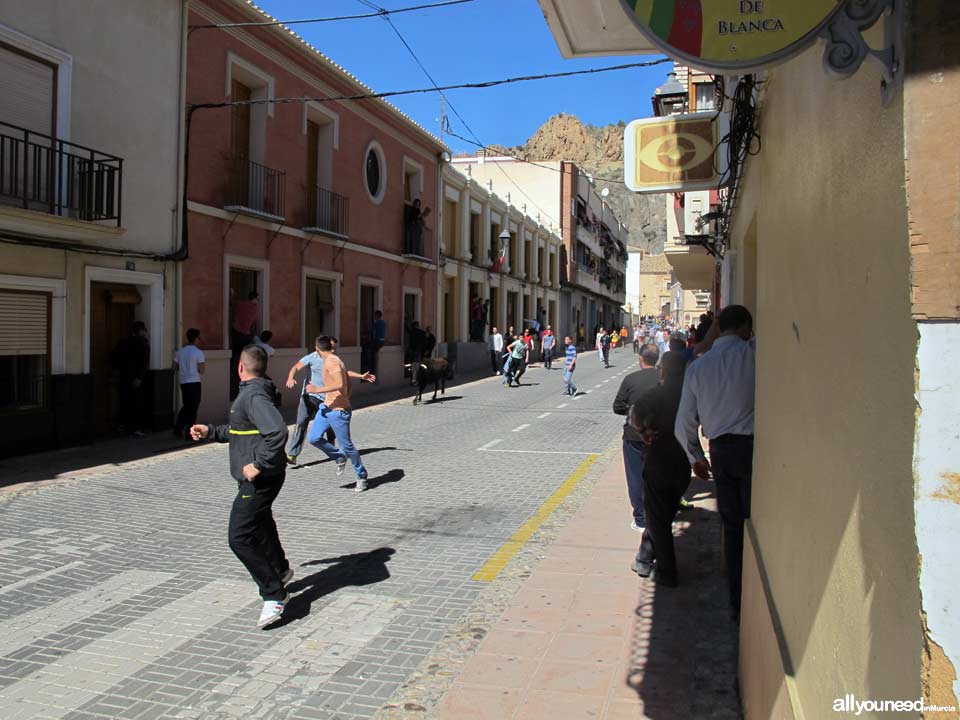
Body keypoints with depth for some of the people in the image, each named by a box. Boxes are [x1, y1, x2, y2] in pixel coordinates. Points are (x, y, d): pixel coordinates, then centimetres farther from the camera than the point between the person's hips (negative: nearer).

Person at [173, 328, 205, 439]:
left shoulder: (179, 352, 7)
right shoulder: (198, 352, -9)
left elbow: (175, 368, 9)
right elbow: (201, 370, -12)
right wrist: (204, 364, 7)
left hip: (183, 382, 6)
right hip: (194, 382, -6)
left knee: (186, 406, 19)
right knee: (193, 407, 3)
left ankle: (178, 429, 17)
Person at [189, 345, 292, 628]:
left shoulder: (254, 396, -22)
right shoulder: (250, 393, 12)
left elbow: (277, 432, -36)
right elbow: (240, 431, 26)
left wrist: (259, 464, -30)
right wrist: (210, 432, 17)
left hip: (259, 479, -11)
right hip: (259, 479, 11)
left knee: (240, 537, -12)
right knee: (260, 524, 30)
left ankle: (274, 594, -4)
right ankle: (280, 570, 52)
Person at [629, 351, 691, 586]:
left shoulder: (660, 392, -14)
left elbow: (636, 410, -30)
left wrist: (641, 431, -15)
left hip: (659, 462, -5)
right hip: (684, 463, 5)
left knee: (657, 518, 8)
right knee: (665, 515, 19)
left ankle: (667, 573, 12)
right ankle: (644, 560, 30)